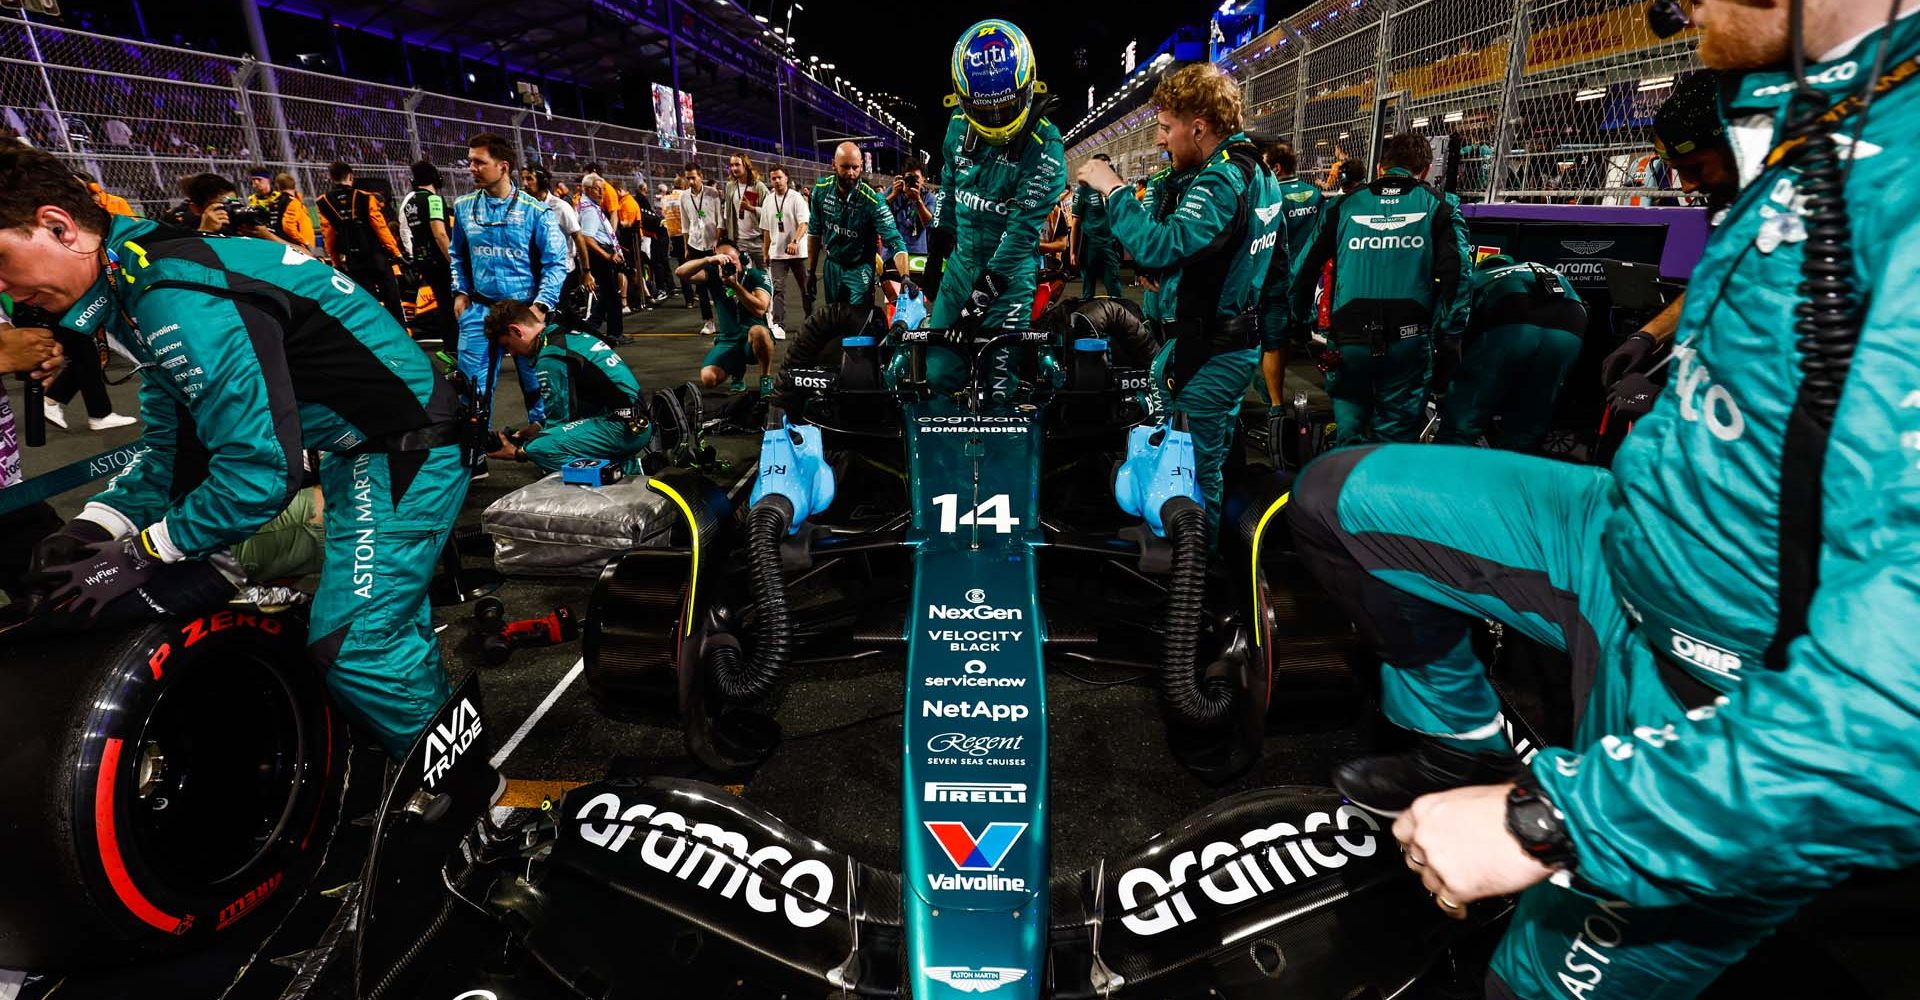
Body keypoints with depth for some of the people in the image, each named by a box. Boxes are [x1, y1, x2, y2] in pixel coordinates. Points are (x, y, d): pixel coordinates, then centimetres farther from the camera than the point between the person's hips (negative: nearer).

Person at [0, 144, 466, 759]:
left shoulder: (175, 295, -24)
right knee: (387, 616, 19)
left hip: (407, 447, -11)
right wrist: (98, 524, -2)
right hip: (362, 446, 11)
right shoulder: (137, 278, 10)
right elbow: (170, 441, 14)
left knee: (353, 644, -11)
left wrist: (143, 554, -15)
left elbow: (261, 465, -28)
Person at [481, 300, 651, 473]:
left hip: (622, 428, -10)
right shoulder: (569, 334, 17)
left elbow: (559, 420, -6)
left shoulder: (550, 358, -11)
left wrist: (518, 453, 5)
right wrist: (538, 429, 26)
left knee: (538, 448, -19)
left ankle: (630, 471, -15)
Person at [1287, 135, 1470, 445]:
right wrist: (1449, 338, 1)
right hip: (1408, 338, -1)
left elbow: (1305, 268, 10)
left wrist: (1301, 320, 19)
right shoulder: (1438, 206, 9)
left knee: (1348, 434, 13)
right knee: (1395, 437, 8)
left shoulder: (1344, 205, 14)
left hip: (1349, 336, 1)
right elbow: (1456, 276, -1)